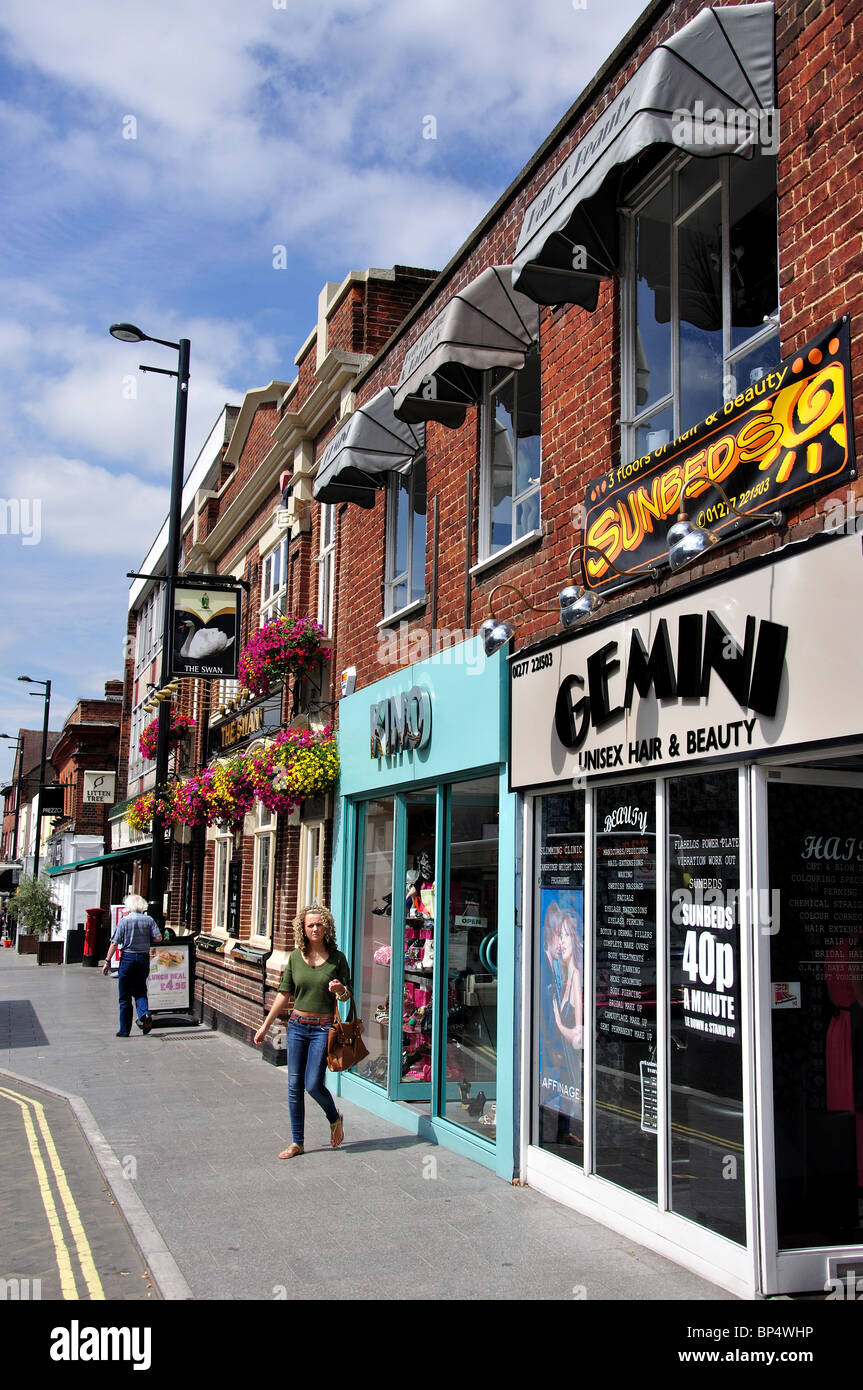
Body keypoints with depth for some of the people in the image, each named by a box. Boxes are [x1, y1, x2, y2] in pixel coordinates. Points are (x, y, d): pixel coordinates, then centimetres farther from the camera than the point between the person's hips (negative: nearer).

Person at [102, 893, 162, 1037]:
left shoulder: (124, 920, -6)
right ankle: (144, 1013, -12)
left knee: (125, 996, 6)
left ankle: (124, 1030, 10)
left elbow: (114, 943, -8)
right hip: (144, 958, 2)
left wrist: (107, 961, -2)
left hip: (128, 958, -2)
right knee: (140, 991, 17)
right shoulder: (149, 920, 0)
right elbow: (158, 938, -4)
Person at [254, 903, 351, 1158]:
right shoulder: (295, 957, 3)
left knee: (313, 1084, -9)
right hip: (297, 1025, 3)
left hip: (323, 1027, -3)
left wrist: (340, 990, -20)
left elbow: (348, 995, 4)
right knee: (294, 1085, 4)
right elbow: (284, 994, 9)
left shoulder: (337, 958, -3)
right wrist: (265, 1025, 10)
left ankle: (335, 1119, 22)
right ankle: (297, 1143, 16)